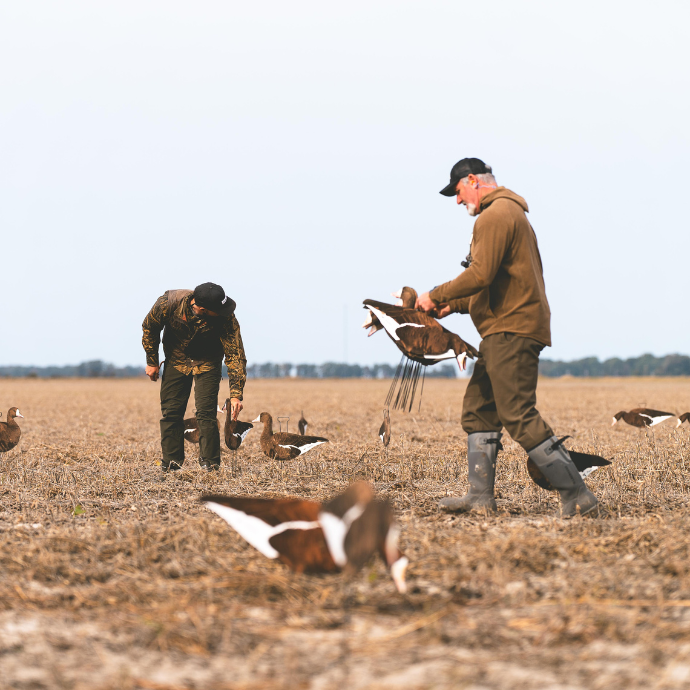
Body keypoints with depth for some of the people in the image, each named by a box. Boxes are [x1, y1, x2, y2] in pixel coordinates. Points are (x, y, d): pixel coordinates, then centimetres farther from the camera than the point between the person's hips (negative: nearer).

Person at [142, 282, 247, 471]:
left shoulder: (226, 318, -33)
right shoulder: (169, 303, -30)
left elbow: (236, 355, -30)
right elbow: (150, 328, -9)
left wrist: (236, 394, -37)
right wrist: (151, 361, -1)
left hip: (207, 363, -2)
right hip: (176, 360, 2)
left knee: (206, 412, -13)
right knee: (171, 412, -1)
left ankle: (210, 465, -3)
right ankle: (172, 465, 9)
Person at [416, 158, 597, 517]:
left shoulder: (495, 215, -11)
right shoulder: (513, 213, 24)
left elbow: (481, 274, -23)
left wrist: (436, 296, -11)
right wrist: (454, 305, 19)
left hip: (511, 330, -11)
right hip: (505, 332, 11)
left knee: (519, 416, -14)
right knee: (477, 410, 12)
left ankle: (577, 497, -14)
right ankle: (481, 497, 13)